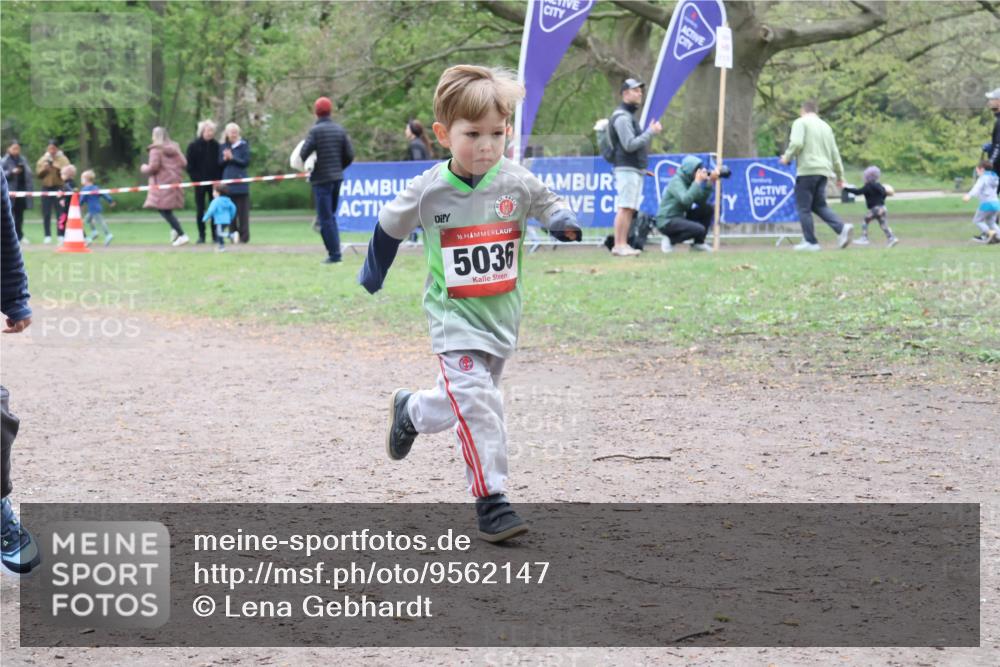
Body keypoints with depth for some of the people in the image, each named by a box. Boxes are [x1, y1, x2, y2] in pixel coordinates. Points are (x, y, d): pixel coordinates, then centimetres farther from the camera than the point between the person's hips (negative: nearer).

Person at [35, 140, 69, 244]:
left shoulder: (63, 159, 4)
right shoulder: (43, 159, 12)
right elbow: (38, 174, 7)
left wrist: (58, 168, -20)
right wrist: (44, 169, -11)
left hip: (58, 188, -3)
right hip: (46, 188, 3)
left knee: (60, 213, -7)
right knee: (46, 214, 1)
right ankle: (48, 236, 6)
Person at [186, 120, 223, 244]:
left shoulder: (216, 145, 3)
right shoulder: (193, 145, -2)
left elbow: (220, 163, 6)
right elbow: (188, 164, -1)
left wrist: (218, 179, -4)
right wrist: (195, 177, -10)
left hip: (214, 182, 1)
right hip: (200, 182, -1)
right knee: (200, 210, 2)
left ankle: (215, 235, 8)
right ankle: (201, 236, 7)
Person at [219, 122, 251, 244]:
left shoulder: (243, 146, 2)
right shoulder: (223, 147, 11)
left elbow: (246, 162, -5)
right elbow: (220, 164, 10)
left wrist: (232, 158, -14)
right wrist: (225, 159, -10)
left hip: (240, 183, -3)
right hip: (228, 183, 3)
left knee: (242, 210, -3)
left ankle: (244, 236, -2)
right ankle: (233, 235, 8)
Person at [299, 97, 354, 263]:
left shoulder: (315, 130, -12)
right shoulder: (340, 130, 5)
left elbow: (303, 154, -15)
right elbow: (349, 155, 4)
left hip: (321, 179, -6)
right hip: (337, 178, 6)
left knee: (325, 218, -1)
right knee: (331, 215, 18)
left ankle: (334, 254, -5)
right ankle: (335, 251, 14)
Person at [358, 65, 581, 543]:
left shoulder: (516, 182, -9)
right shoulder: (428, 190, -12)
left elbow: (548, 202, 10)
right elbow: (390, 226, 6)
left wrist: (562, 219, -14)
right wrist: (373, 274, 21)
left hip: (502, 315, 4)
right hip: (454, 319, -3)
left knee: (465, 401, 16)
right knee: (476, 402, -17)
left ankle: (410, 412, 48)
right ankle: (491, 503, -12)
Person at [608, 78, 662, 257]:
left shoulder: (629, 116, 22)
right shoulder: (622, 117, -11)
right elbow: (629, 145, -19)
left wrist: (650, 132, 14)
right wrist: (651, 132, -15)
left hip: (635, 169, 10)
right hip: (627, 168, -10)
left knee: (630, 208, 7)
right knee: (625, 207, -14)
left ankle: (623, 245, 7)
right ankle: (619, 245, -17)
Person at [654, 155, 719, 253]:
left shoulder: (689, 181, 9)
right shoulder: (676, 182, -16)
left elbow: (701, 202, 1)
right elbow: (686, 200, -32)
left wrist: (710, 183, -7)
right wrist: (697, 182, -26)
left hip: (680, 217, 9)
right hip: (667, 221, -9)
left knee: (708, 210, 2)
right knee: (699, 229, -27)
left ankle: (698, 243, 6)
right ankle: (670, 240, -8)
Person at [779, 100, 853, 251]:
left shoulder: (800, 122, 0)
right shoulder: (825, 126, 20)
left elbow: (797, 143, -17)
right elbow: (834, 152, 20)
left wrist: (787, 157, 0)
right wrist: (840, 175, 24)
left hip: (807, 170, -7)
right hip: (823, 171, 7)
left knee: (804, 207, 1)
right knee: (819, 205, 13)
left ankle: (810, 242, 0)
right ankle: (841, 228, -7)